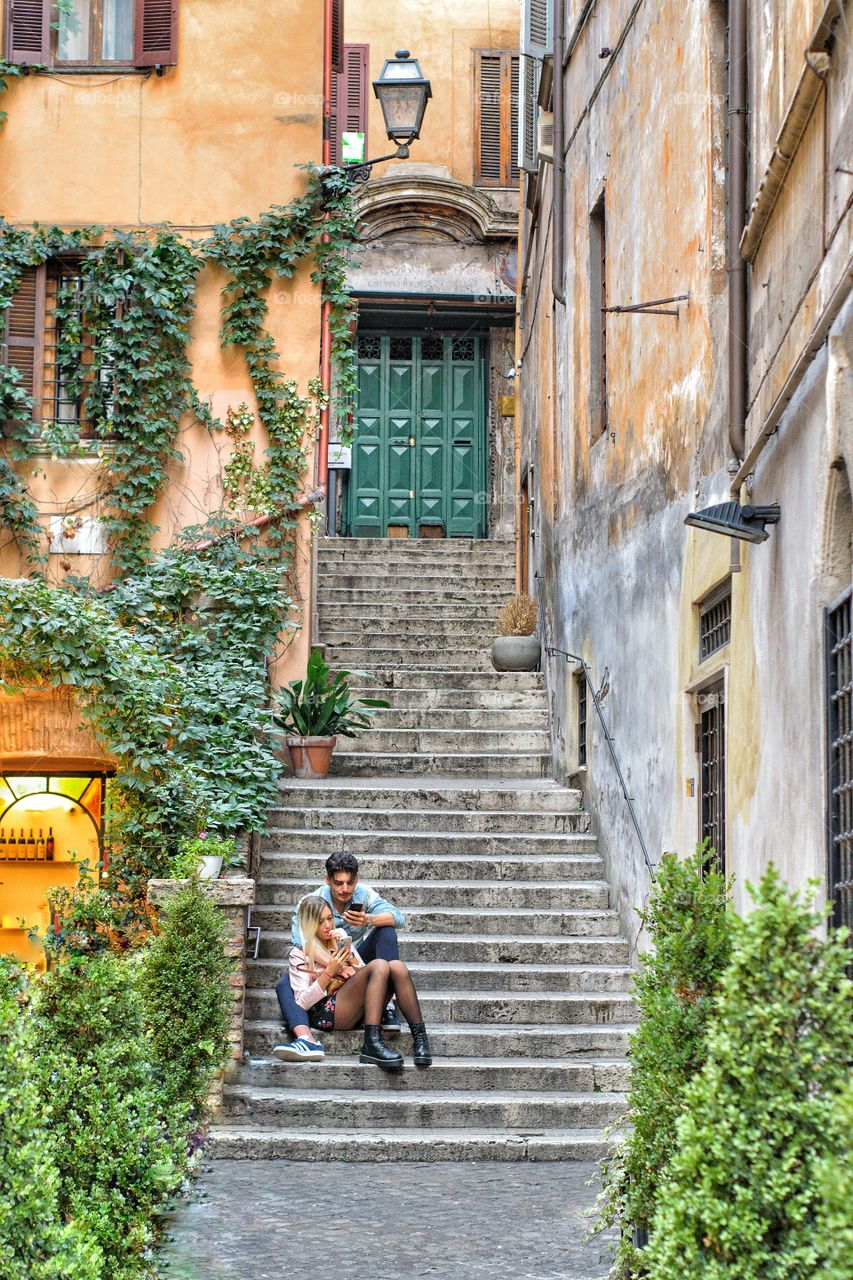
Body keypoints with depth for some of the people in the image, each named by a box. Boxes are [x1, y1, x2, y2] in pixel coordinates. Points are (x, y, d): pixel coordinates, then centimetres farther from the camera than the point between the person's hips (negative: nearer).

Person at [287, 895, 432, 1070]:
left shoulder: (340, 938, 25)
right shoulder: (300, 955, 10)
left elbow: (363, 973, 18)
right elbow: (302, 1003, -2)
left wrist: (348, 953, 3)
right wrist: (329, 972, -11)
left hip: (360, 1012, 5)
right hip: (328, 1012, -5)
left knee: (397, 966, -21)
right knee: (379, 966, -27)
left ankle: (419, 1039, -31)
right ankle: (372, 1045, -42)